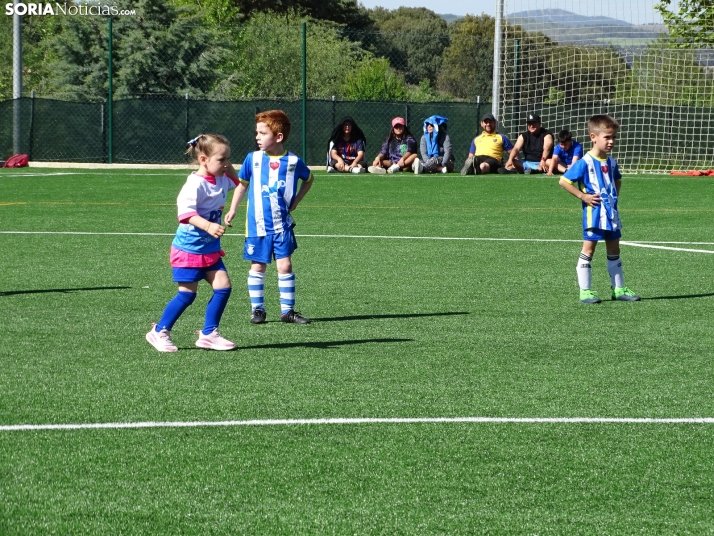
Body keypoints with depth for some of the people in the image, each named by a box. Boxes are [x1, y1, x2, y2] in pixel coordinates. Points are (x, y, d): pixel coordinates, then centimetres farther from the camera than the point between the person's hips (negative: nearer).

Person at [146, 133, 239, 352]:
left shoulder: (220, 181, 6)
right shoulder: (195, 184, -20)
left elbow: (235, 181, 30)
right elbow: (186, 211, -32)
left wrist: (228, 166, 10)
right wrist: (208, 226, -45)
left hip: (210, 250, 8)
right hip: (189, 250, -8)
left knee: (223, 287, -1)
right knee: (186, 294, -4)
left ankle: (208, 334, 9)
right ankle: (159, 331, 11)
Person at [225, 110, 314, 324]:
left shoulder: (293, 161, -4)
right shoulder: (253, 159, -3)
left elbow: (308, 179, 16)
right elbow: (242, 184, 11)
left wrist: (296, 200, 6)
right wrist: (232, 211, 11)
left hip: (282, 224, 0)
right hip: (257, 225, 0)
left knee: (285, 265, -1)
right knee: (258, 266, 5)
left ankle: (287, 310, 7)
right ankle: (257, 309, 15)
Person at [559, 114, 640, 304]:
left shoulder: (611, 162, 9)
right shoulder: (585, 163, -13)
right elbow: (564, 181, -14)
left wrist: (615, 196, 13)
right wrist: (583, 196, -16)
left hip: (611, 212, 7)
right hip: (594, 212, -7)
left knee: (614, 250, 12)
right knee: (588, 249, -3)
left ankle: (619, 289, 19)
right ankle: (585, 291, 0)